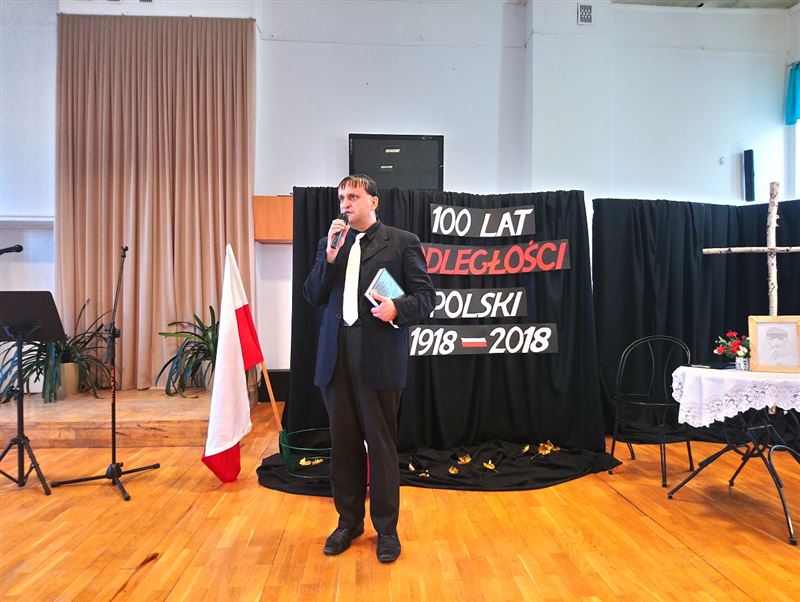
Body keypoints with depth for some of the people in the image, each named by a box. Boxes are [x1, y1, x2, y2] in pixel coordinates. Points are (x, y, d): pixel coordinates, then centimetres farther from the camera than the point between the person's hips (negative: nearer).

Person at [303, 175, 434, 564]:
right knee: (343, 443, 13)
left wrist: (397, 307, -21)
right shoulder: (330, 243, 14)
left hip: (378, 359, -4)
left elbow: (426, 296, -2)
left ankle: (386, 528, 23)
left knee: (381, 444, 5)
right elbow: (312, 296, 7)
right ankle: (349, 521, 31)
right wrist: (330, 254, -5)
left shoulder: (402, 242, 2)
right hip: (335, 358, 4)